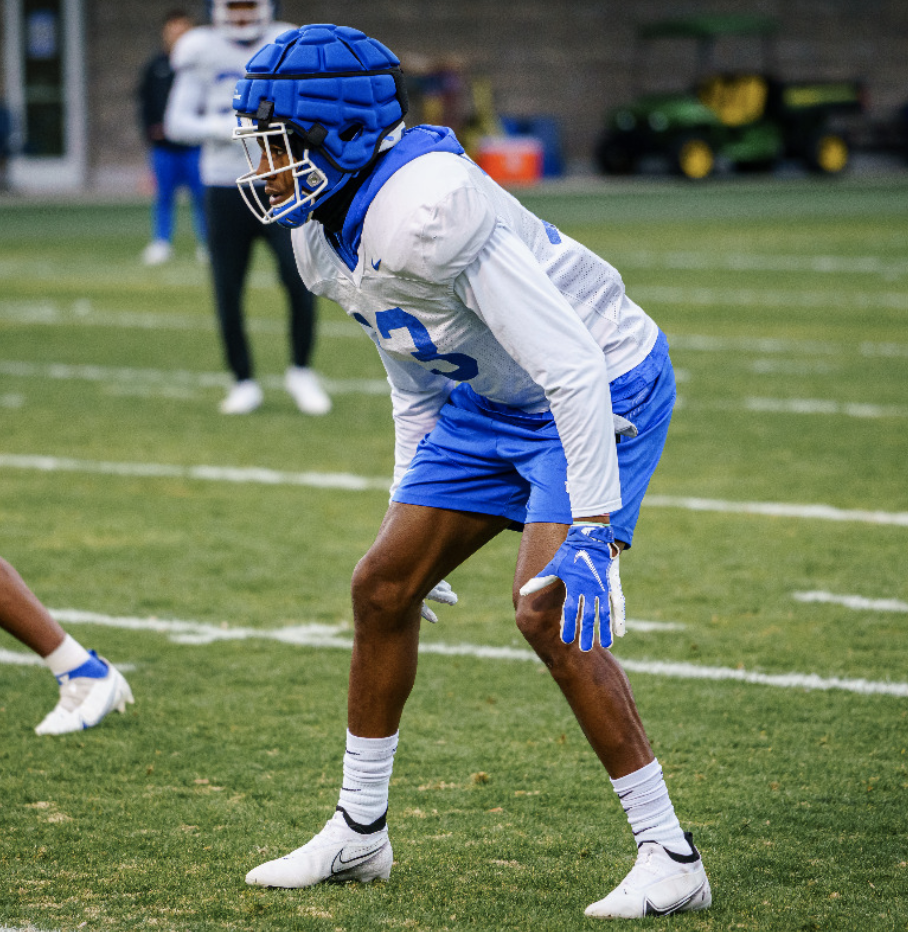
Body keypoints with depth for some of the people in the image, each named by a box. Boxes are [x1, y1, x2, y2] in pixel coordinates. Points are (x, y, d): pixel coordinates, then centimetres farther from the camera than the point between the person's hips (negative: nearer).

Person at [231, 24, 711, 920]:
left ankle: (670, 858, -10)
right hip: (493, 401, 9)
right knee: (382, 586, 7)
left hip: (601, 395, -9)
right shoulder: (326, 236, -1)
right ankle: (358, 832, 22)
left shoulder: (427, 213, -32)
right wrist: (411, 502, 19)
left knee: (548, 611, -20)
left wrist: (591, 529, -32)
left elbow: (572, 367, -33)